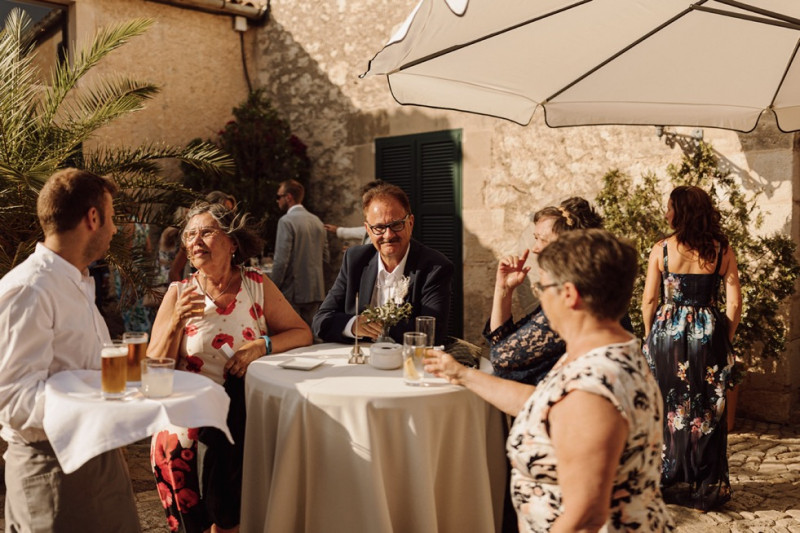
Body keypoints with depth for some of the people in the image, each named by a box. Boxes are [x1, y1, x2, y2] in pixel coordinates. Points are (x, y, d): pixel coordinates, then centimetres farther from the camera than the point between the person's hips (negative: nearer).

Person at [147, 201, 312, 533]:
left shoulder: (257, 285, 4)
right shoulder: (179, 294, 3)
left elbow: (302, 333, 4)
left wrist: (263, 345, -12)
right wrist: (177, 321, -14)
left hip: (244, 409, -1)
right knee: (175, 443, -18)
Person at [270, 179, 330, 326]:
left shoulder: (286, 221, -11)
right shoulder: (317, 221, 10)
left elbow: (281, 260, -16)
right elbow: (326, 257, 14)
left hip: (292, 292, -7)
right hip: (316, 291, 7)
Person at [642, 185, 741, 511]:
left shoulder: (662, 249, -6)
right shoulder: (722, 251, -2)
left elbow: (649, 300, -3)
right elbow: (734, 303, -2)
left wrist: (649, 336, 11)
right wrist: (726, 339, 10)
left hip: (668, 330, -1)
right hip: (709, 334, 1)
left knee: (664, 407, 12)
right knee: (707, 411, 9)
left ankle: (660, 481, 23)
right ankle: (706, 489, 17)